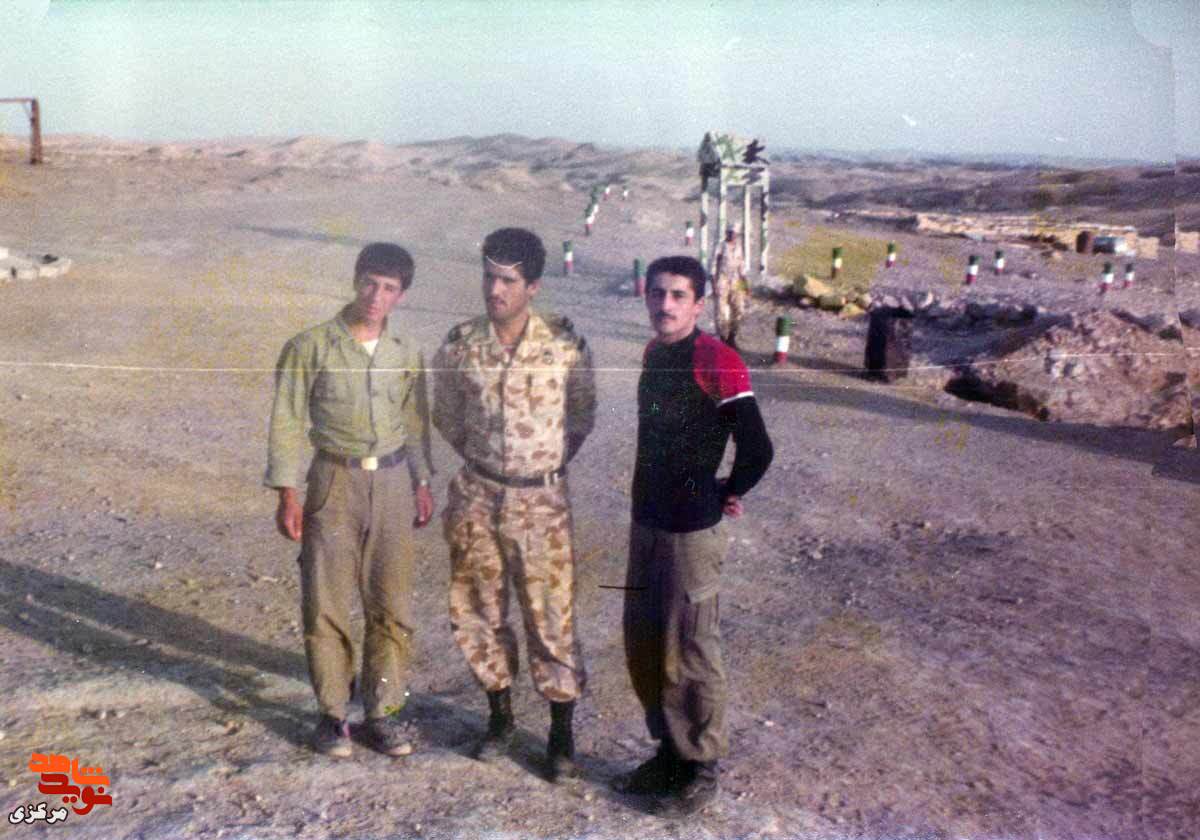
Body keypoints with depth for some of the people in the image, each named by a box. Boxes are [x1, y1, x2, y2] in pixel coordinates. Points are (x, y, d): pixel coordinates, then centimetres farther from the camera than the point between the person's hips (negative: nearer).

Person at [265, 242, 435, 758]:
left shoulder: (406, 354, 5)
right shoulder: (311, 347, -6)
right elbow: (287, 422, -5)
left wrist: (422, 484, 11)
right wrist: (287, 496, -9)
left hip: (392, 483, 3)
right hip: (335, 483, -3)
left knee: (391, 605, 5)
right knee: (327, 604, 2)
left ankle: (381, 711, 18)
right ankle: (332, 714, 17)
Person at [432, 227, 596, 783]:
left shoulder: (564, 345, -9)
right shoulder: (461, 344, -3)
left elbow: (583, 413, 7)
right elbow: (445, 413, 12)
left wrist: (552, 462, 7)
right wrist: (479, 457, 10)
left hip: (540, 499, -2)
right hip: (477, 495, 3)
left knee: (551, 616, 2)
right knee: (478, 612, 12)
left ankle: (562, 735, 17)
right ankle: (500, 718, 31)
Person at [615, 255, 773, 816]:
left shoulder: (715, 361, -17)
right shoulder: (653, 354, 8)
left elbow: (757, 450, -19)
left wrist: (725, 495, -4)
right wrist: (648, 504, 15)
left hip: (692, 533, -8)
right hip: (646, 523, 8)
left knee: (689, 654, 3)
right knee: (643, 646, 16)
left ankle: (702, 768, 20)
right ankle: (669, 752, 33)